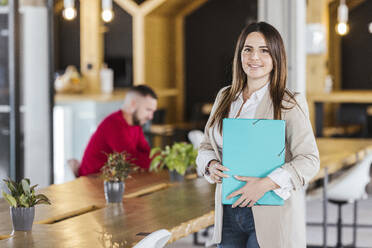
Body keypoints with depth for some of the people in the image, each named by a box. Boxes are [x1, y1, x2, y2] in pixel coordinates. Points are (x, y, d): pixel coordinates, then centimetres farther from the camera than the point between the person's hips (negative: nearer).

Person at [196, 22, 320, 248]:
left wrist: (266, 184, -23)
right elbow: (207, 146, 16)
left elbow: (309, 160, -12)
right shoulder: (225, 97, 10)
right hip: (228, 212, 5)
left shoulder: (290, 104, -6)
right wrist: (211, 166, -6)